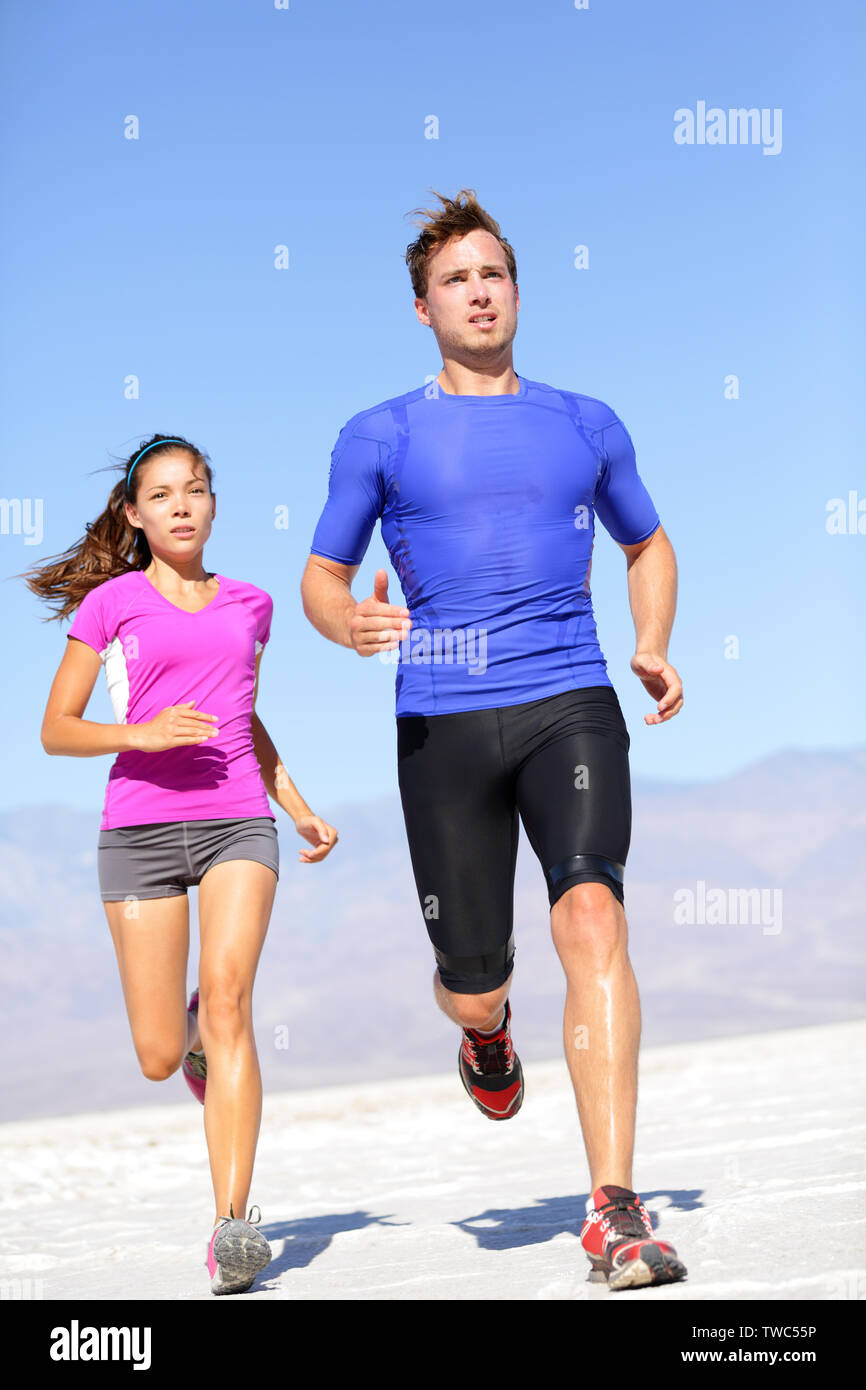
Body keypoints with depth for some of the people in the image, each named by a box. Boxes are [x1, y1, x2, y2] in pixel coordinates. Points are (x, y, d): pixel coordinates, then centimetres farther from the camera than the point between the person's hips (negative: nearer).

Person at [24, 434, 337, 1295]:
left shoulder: (249, 606, 15)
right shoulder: (112, 603, 5)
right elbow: (56, 730, 4)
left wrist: (300, 807, 22)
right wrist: (139, 733, -14)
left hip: (237, 823, 1)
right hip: (139, 828, -1)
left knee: (228, 995, -22)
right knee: (161, 1059, -1)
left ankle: (233, 1227, -26)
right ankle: (198, 1035, 39)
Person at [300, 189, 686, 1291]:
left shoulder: (585, 425, 14)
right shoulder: (381, 436, 10)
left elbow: (648, 545, 29)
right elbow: (320, 574, 15)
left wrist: (653, 649, 10)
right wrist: (347, 623, -10)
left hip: (570, 703, 0)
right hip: (443, 720, 0)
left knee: (592, 919, -24)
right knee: (472, 987, 4)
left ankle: (616, 1213, -25)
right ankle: (485, 1032, 46)